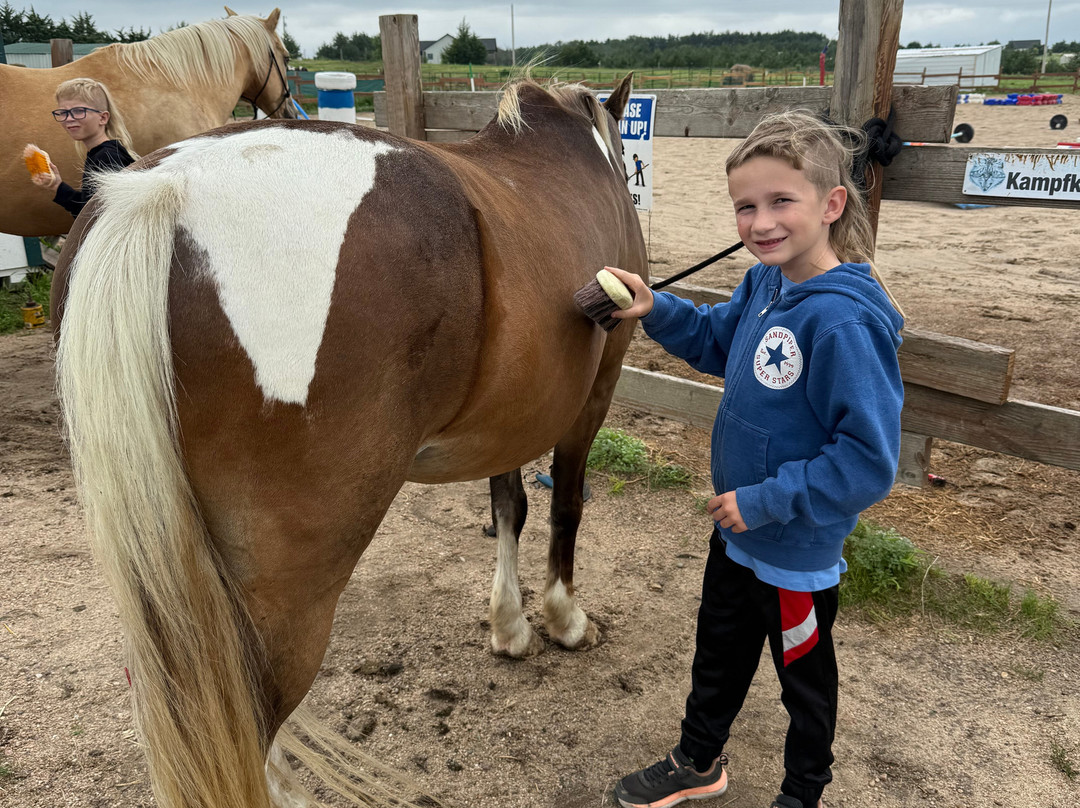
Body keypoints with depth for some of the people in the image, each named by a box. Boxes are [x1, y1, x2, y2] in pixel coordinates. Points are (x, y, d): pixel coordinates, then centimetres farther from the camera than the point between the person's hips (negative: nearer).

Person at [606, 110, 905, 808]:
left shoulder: (845, 321, -31)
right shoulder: (765, 283, -6)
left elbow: (868, 462, -29)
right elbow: (717, 342, 12)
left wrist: (766, 500, -24)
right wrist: (656, 311, -5)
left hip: (797, 549, -7)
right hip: (736, 525, 8)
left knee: (804, 678, 20)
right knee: (719, 652, 27)